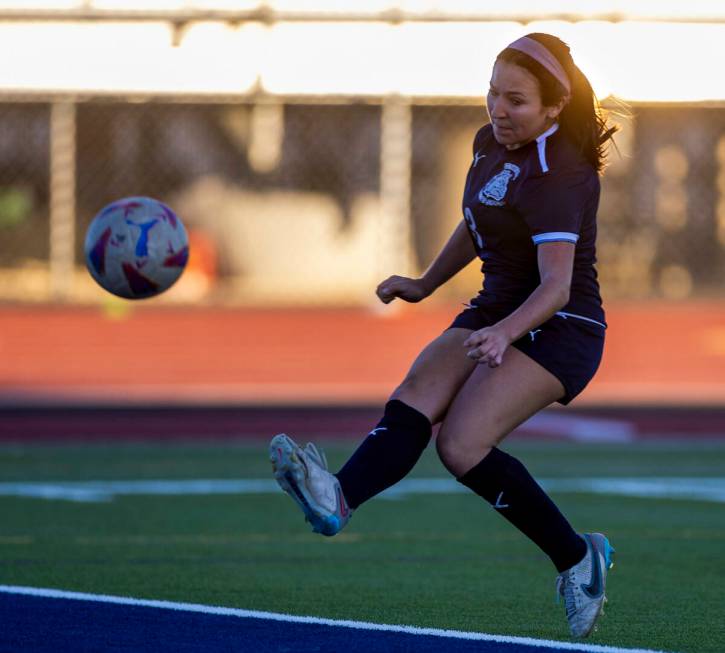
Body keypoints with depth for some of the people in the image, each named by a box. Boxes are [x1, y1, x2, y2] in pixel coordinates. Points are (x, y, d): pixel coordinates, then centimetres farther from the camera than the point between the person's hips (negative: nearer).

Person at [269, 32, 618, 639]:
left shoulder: (558, 178, -20)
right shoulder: (491, 143, 8)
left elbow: (557, 285, -30)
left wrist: (503, 333, -46)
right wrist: (424, 285, 28)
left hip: (560, 330, -8)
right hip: (496, 314, 8)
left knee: (463, 444, -26)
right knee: (413, 403, -20)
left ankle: (577, 558, -11)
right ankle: (338, 500, -47)